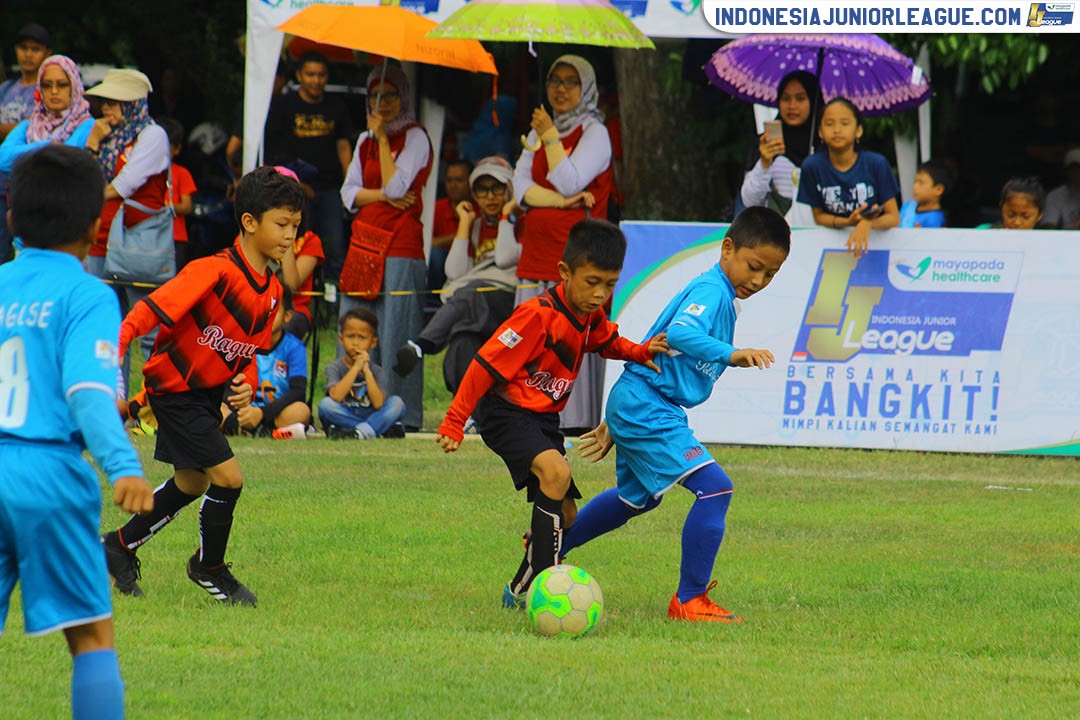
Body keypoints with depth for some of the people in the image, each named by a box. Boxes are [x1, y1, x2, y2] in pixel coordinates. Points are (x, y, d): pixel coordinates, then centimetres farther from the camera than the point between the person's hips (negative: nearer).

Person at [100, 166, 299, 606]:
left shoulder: (272, 290, 1)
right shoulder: (215, 271, -26)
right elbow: (149, 311, -29)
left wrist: (246, 385, -6)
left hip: (211, 391, 9)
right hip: (176, 389, -9)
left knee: (192, 484, 20)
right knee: (229, 477, -12)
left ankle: (120, 546, 39)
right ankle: (209, 567, 11)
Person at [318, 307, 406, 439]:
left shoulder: (377, 371, 2)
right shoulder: (335, 368, -3)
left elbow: (378, 404, -15)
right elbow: (336, 396, -23)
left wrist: (367, 371, -16)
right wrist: (356, 368, -21)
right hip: (344, 418, -2)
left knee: (397, 403, -19)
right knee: (326, 404, -30)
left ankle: (359, 432, -33)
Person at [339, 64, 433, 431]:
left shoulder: (415, 137, -1)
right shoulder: (365, 141, 19)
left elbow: (395, 186, -13)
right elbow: (350, 194, 11)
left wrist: (383, 138, -7)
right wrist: (383, 195, -7)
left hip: (401, 248, -7)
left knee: (396, 333, -8)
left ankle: (403, 415, -7)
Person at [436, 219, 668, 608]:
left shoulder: (590, 315, 1)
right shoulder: (539, 315, -24)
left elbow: (607, 341, 25)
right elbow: (486, 363, -21)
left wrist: (639, 352, 3)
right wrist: (454, 422, -20)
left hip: (543, 417, 9)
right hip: (506, 411, -9)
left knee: (565, 514, 9)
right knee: (555, 472, -32)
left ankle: (520, 589, 27)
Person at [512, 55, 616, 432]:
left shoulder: (594, 133, -1)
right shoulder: (538, 132, 18)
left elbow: (569, 182, -14)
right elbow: (521, 187, 6)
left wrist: (550, 137, -9)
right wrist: (564, 201, -9)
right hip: (537, 255, 6)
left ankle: (574, 425, -10)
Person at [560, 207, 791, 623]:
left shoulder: (724, 300, 16)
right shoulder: (711, 290, -15)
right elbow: (679, 332, -36)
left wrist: (616, 423, 26)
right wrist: (731, 354, -49)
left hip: (634, 407, 11)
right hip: (646, 408, -11)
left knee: (638, 498, 32)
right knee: (714, 488, -18)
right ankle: (689, 600, -11)